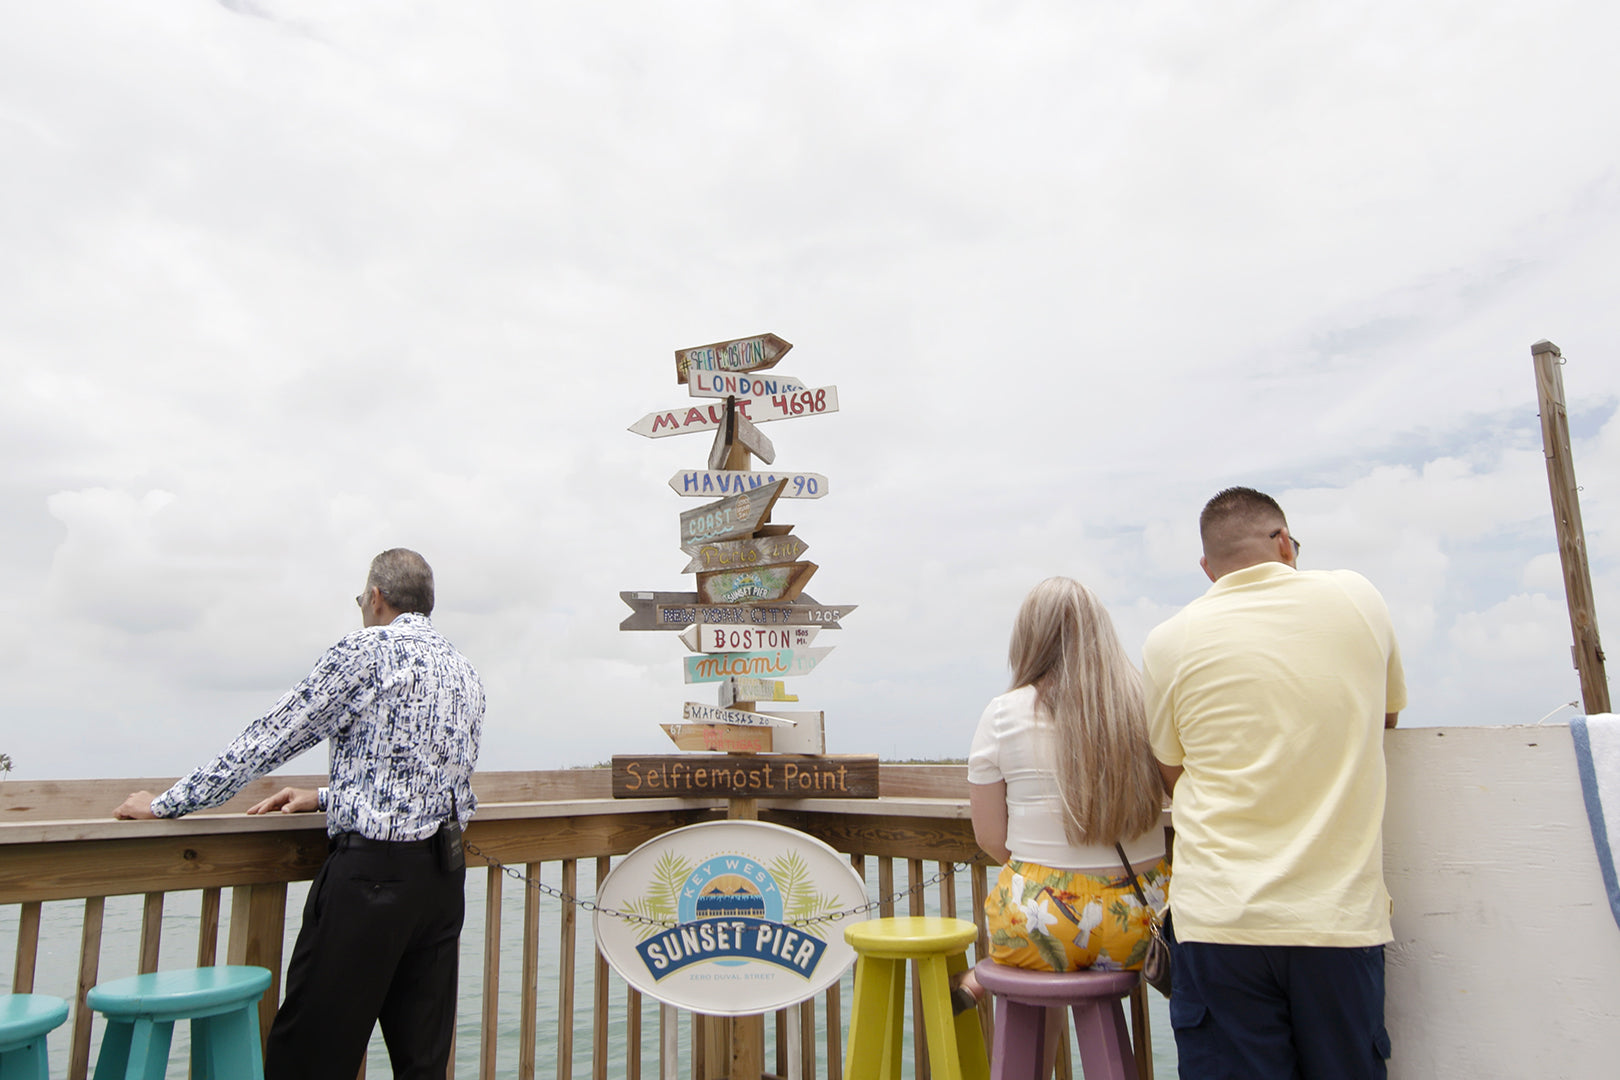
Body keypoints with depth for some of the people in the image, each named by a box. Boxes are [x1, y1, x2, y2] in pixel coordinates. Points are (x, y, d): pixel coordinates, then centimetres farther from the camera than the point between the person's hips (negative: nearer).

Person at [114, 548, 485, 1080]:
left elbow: (271, 736, -3)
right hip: (445, 870, 8)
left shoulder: (367, 649, -6)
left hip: (372, 871, -7)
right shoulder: (465, 672, 15)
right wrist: (327, 797, 27)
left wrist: (168, 804, 7)